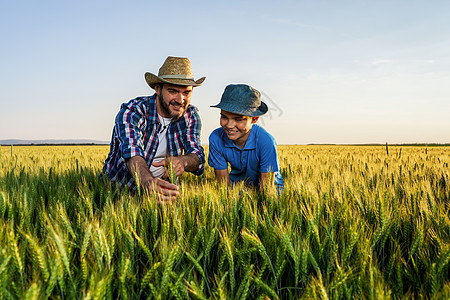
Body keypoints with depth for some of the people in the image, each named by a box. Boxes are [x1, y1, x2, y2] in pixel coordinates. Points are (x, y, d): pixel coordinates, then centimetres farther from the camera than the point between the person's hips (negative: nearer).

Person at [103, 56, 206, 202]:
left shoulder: (190, 115, -4)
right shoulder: (132, 112, -20)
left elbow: (198, 156, -10)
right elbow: (132, 154, -36)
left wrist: (183, 161, -36)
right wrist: (148, 182, -59)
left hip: (162, 187, 3)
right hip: (119, 188, -2)